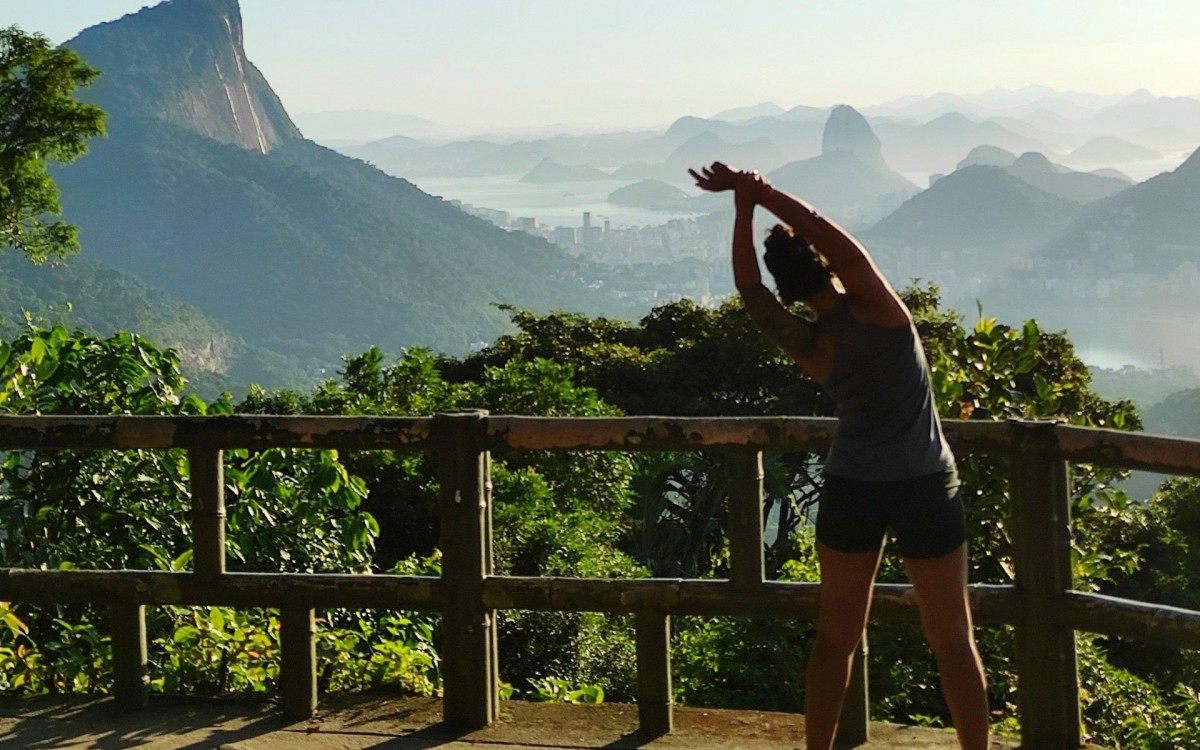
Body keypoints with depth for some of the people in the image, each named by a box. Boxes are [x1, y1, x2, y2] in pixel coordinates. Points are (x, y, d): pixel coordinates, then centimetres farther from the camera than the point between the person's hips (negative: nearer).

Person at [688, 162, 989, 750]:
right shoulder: (874, 310, -16)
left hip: (850, 491, 3)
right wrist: (760, 193, -15)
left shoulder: (802, 345, -6)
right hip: (924, 489, -3)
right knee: (952, 640, 8)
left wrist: (744, 205, -3)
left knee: (835, 637, 14)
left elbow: (749, 288, 3)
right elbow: (838, 240, -24)